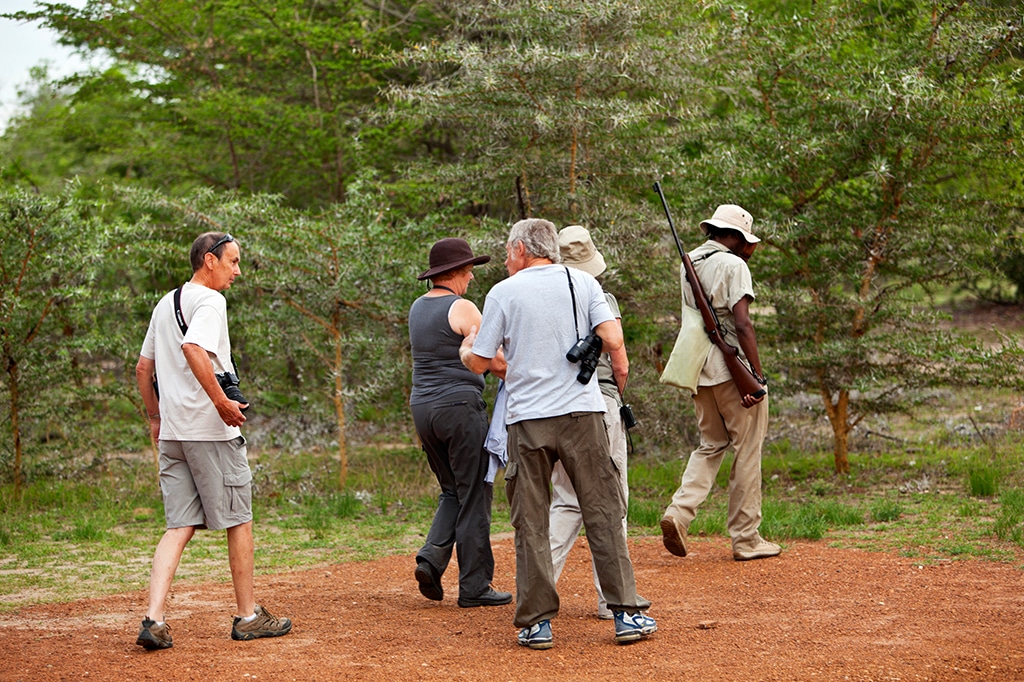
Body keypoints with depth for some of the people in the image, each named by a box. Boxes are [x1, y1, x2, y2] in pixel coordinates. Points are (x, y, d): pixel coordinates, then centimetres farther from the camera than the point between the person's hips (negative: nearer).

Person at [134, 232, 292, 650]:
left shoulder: (164, 305, 17)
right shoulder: (209, 301, -10)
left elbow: (143, 368, 22)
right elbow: (194, 349, -28)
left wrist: (155, 418, 28)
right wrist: (223, 403, -24)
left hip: (172, 432, 8)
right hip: (211, 429, -8)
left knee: (179, 527, 4)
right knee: (239, 520, 5)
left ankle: (154, 619, -11)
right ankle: (248, 616, 13)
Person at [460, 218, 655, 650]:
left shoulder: (503, 293, 2)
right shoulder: (582, 283, 6)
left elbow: (480, 363, 5)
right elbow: (613, 341, -7)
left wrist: (465, 351, 28)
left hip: (527, 419, -1)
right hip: (582, 412, 1)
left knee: (530, 522, 5)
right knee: (603, 513, 5)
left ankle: (537, 622, 4)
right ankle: (626, 613, 3)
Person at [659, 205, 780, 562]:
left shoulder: (689, 263, 13)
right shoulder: (732, 265, -10)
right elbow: (742, 325, -18)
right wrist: (758, 376, -18)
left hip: (698, 371, 7)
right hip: (732, 370, -7)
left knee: (710, 444, 17)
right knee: (747, 449, 1)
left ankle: (679, 511, -4)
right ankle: (745, 538, 4)